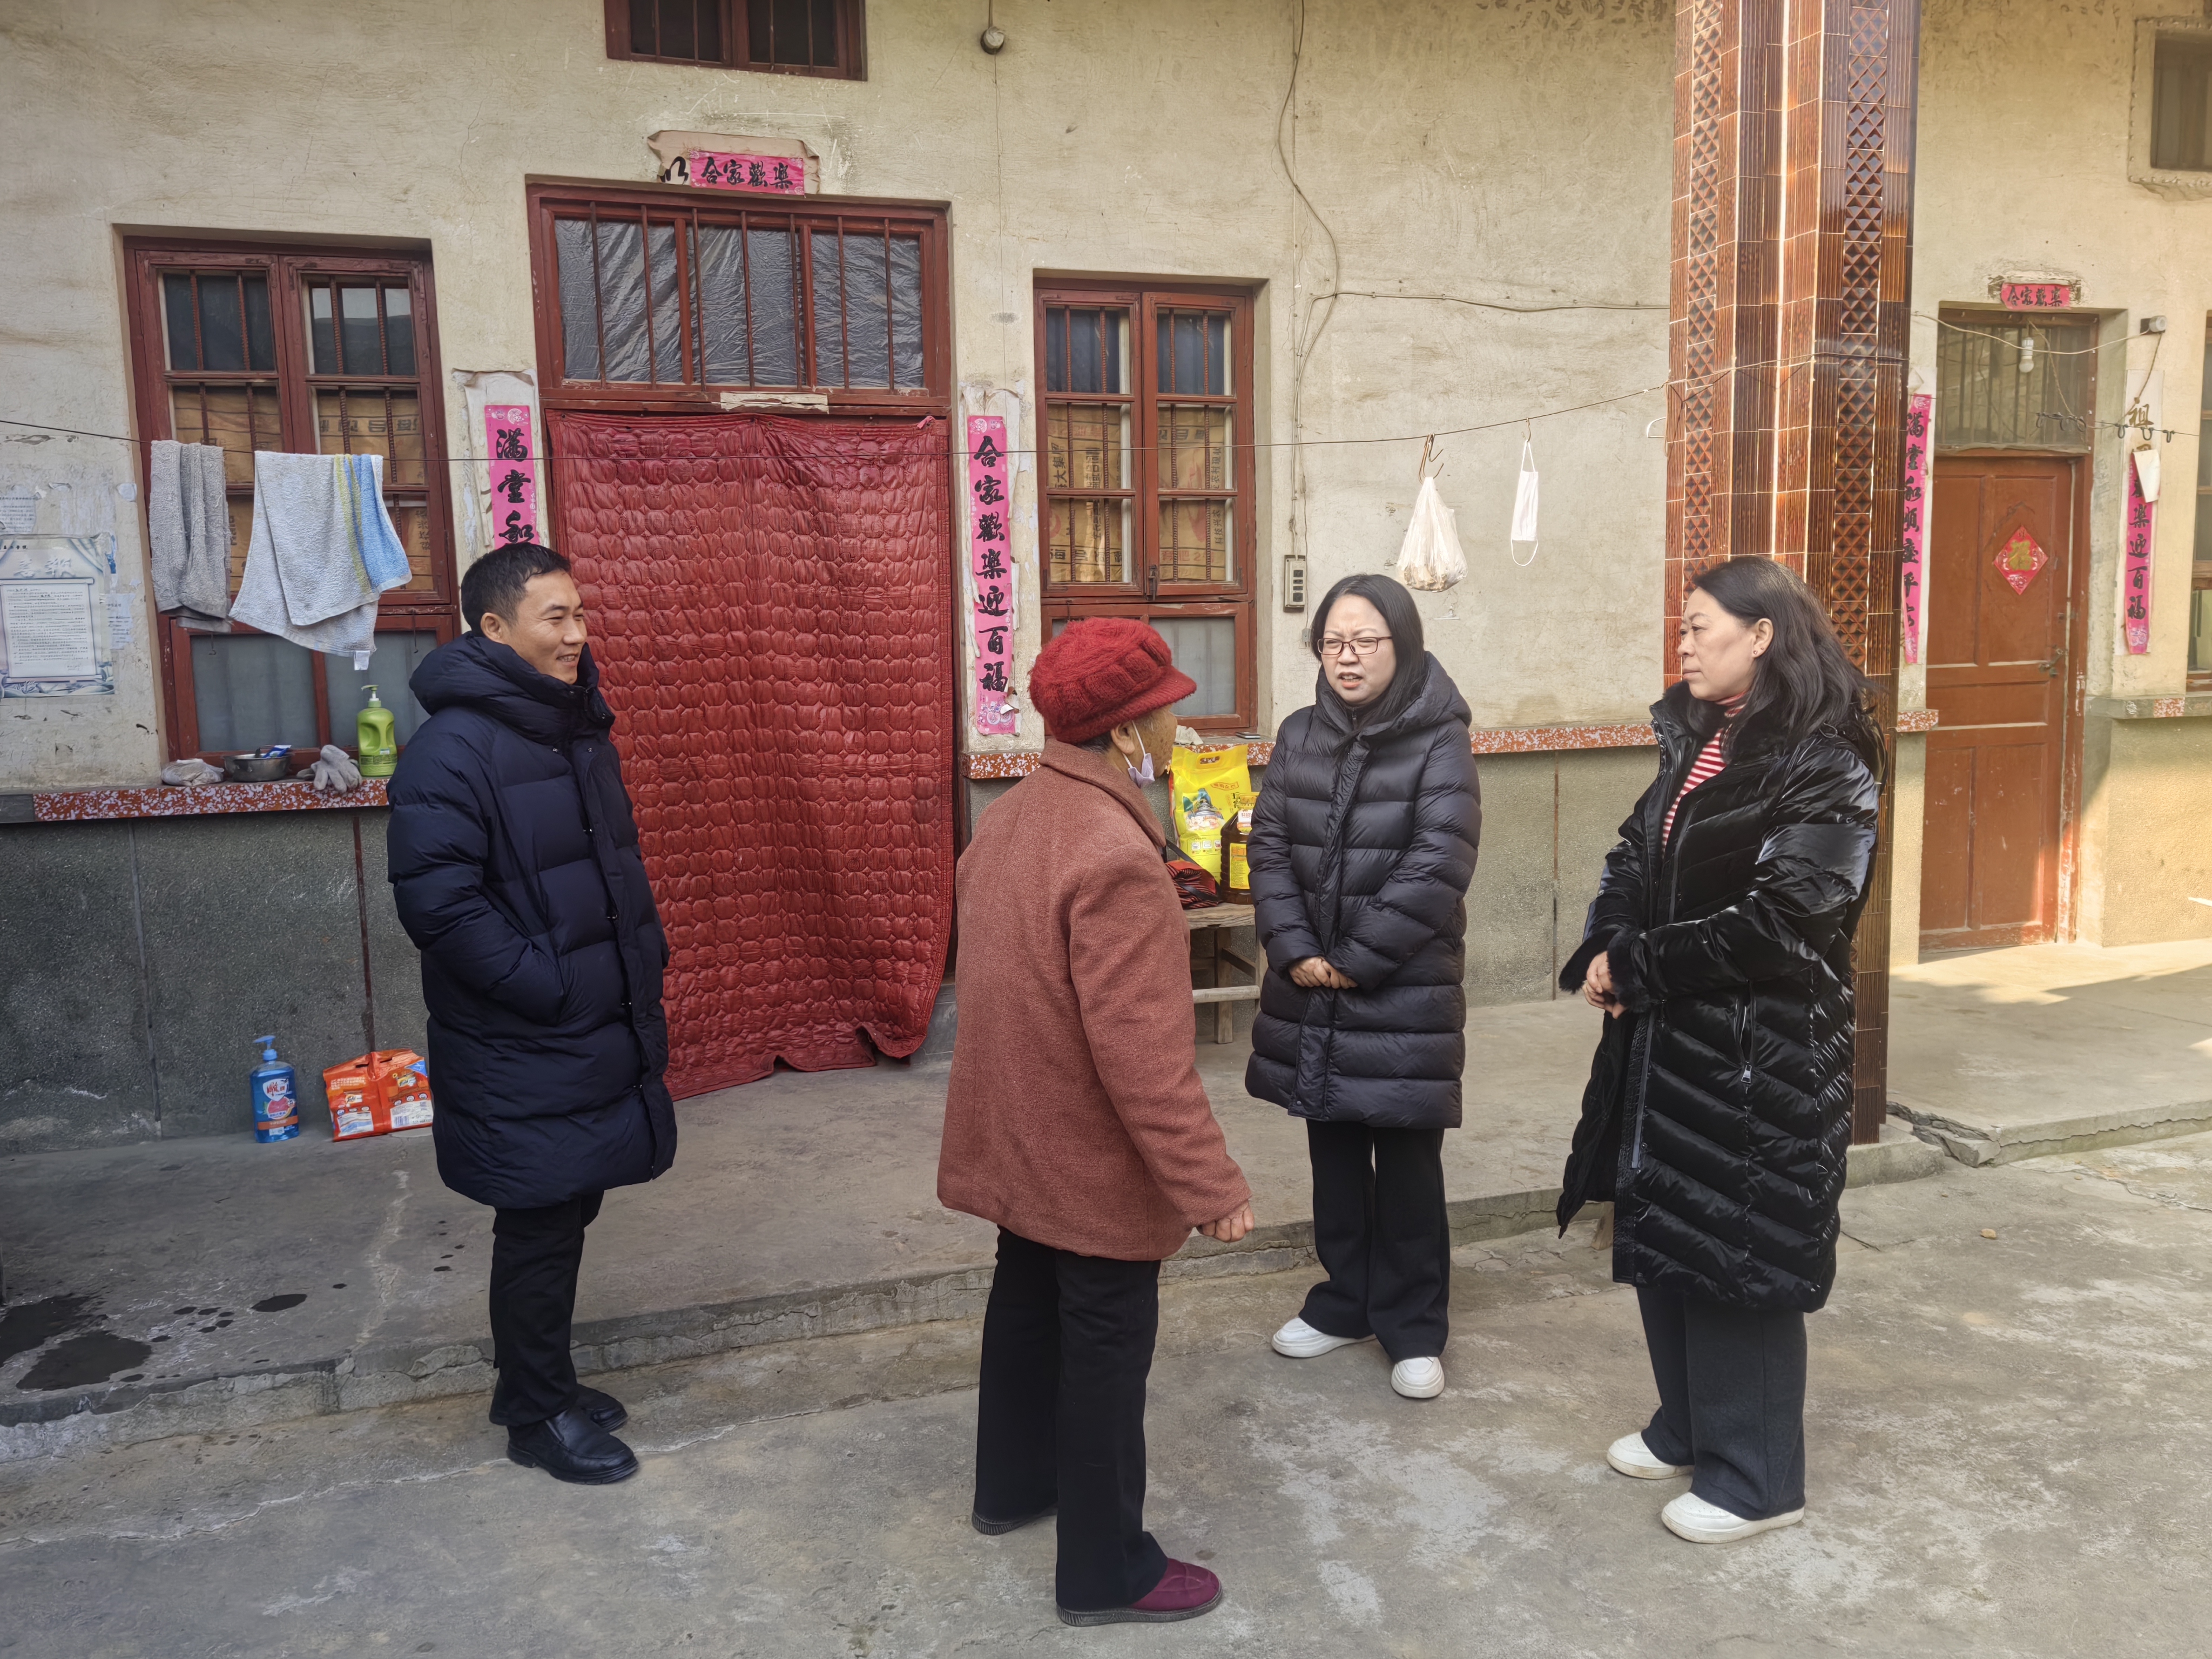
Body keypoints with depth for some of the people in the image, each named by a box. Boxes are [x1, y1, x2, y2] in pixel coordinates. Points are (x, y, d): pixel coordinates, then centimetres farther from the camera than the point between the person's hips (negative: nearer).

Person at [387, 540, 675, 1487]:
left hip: (599, 1033, 8)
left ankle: (540, 1383, 36)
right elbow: (437, 902, -22)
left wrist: (643, 964, 10)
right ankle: (537, 1416, 24)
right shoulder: (454, 747, -18)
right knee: (540, 1228, 5)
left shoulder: (578, 727, 10)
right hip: (523, 1053, -8)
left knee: (564, 1216, 19)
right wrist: (549, 986, -20)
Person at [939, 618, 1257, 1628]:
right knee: (1106, 1349, 6)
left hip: (1017, 1142, 9)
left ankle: (1014, 1483, 45)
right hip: (1095, 1163, -9)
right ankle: (1106, 1573, 22)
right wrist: (1212, 1185, -22)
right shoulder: (1115, 856, -28)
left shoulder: (1008, 819, 2)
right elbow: (1143, 1053, -29)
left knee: (1027, 1304, 25)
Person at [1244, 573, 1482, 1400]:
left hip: (1405, 990, -4)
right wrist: (1295, 952, -10)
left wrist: (1358, 958, -15)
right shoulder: (1298, 737, 6)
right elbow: (1269, 848, 2)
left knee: (1407, 1163, 5)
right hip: (1311, 989, 5)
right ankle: (1345, 1302, 33)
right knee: (1333, 1154, 16)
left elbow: (1436, 868, -15)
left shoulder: (1440, 742, -8)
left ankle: (1414, 1329, 20)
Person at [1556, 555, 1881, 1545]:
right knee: (1662, 1238, 17)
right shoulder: (1695, 744, 10)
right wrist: (1609, 953, -8)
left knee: (1738, 1254, 3)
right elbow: (1632, 860, 11)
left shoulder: (1823, 766, -16)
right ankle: (1688, 1428, 36)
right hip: (1664, 1041, 8)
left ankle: (1756, 1477, 21)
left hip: (1760, 1055, -8)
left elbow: (1778, 924, -22)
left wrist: (1635, 966, -15)